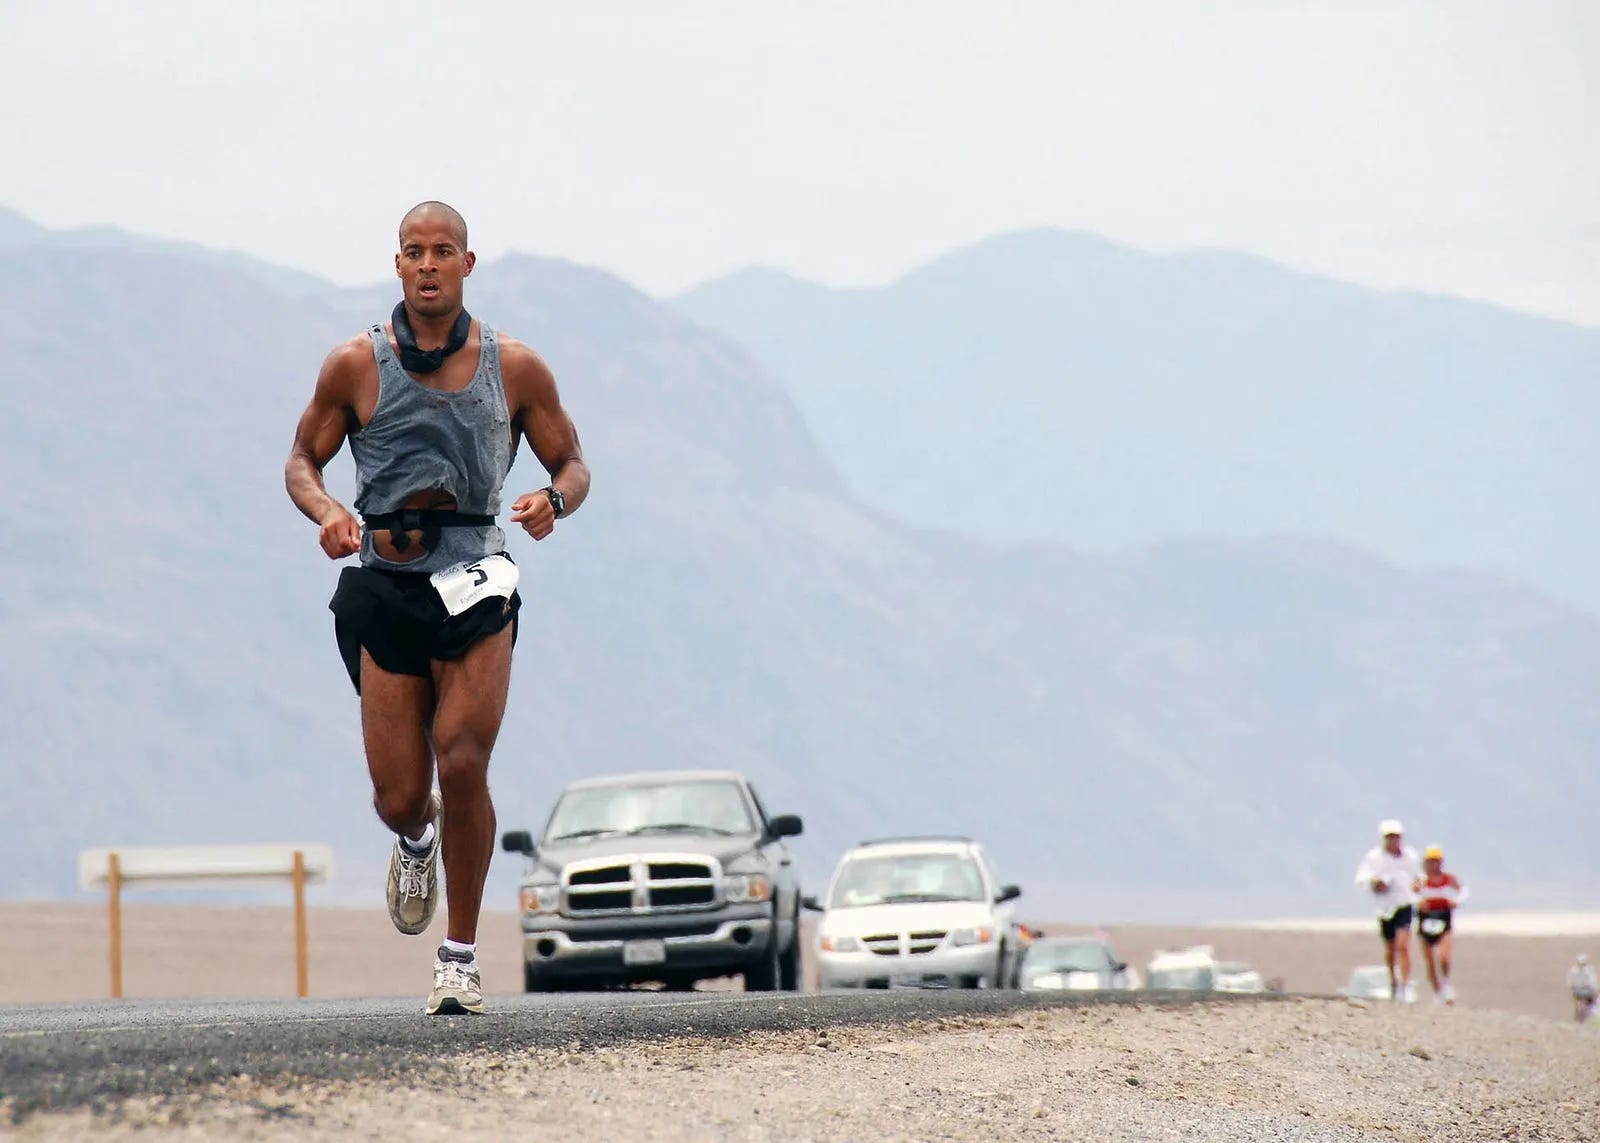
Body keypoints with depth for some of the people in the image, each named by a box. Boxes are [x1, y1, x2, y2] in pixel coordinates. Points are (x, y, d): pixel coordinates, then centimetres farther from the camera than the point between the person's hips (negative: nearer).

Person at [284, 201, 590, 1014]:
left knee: (463, 765, -16)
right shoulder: (356, 365, 1)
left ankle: (461, 956, -2)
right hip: (382, 583, 1)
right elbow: (303, 460, 11)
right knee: (399, 796, 1)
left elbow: (571, 464, 12)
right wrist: (325, 513, -11)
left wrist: (553, 502, -12)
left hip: (474, 580, -1)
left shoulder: (514, 368, 2)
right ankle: (416, 842, 42)